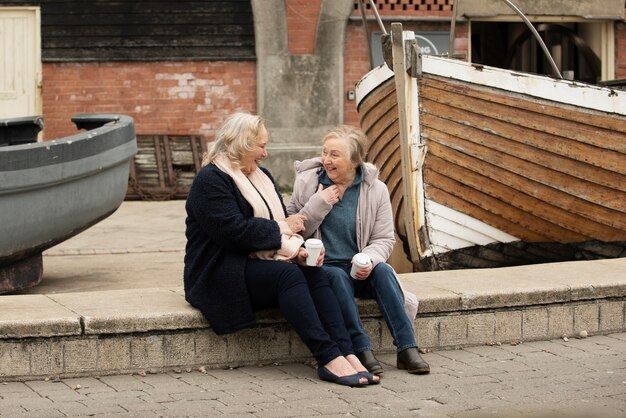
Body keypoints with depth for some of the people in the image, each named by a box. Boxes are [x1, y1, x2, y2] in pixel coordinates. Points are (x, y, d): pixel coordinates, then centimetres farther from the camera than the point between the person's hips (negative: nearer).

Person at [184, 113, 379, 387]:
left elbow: (284, 221, 14)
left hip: (260, 262, 8)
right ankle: (329, 359, -41)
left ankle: (347, 355, -34)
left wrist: (297, 249, -8)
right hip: (223, 274, -8)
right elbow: (233, 231, -22)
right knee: (288, 274, -32)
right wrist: (281, 228, -10)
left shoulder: (261, 176, 20)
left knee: (314, 273, -21)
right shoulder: (210, 180, -9)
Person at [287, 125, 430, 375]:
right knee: (337, 276, -34)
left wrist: (370, 260, -19)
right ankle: (362, 350, -37)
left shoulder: (376, 189, 2)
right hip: (322, 268, -1)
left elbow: (384, 239, 3)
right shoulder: (307, 182, 1)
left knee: (383, 270, -30)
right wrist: (318, 204, -16)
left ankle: (407, 349, -34)